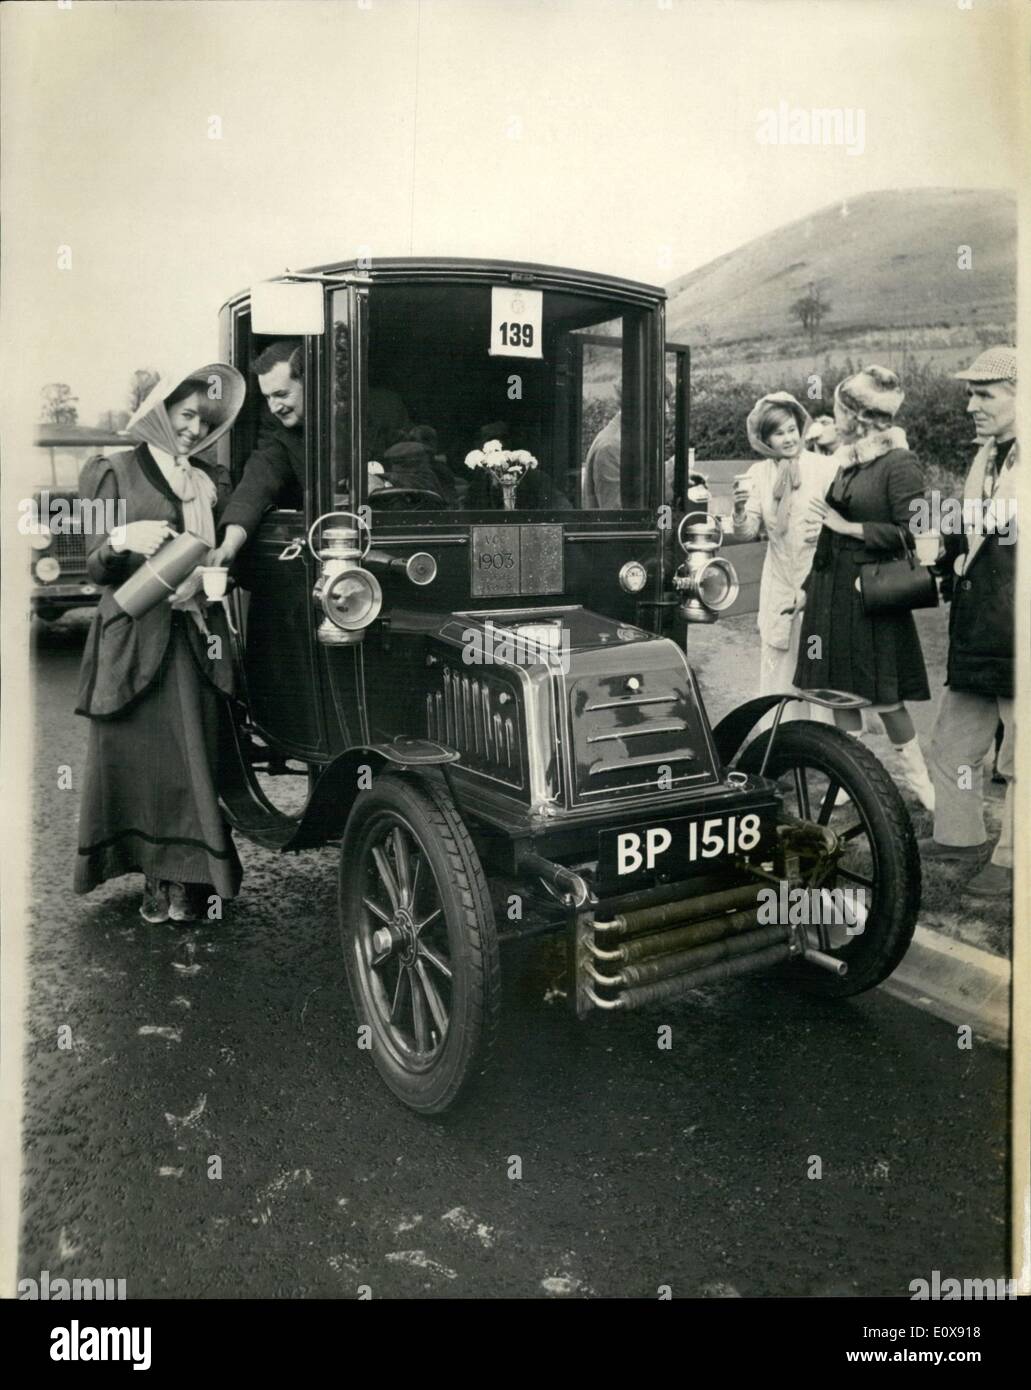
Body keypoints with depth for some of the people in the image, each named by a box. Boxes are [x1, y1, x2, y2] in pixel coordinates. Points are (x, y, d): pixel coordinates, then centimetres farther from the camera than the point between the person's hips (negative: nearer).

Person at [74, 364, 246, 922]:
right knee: (135, 756, -1)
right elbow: (95, 568, 1)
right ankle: (156, 878, 9)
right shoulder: (113, 472, 6)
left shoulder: (212, 481, 16)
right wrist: (120, 541, -21)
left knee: (191, 759, -2)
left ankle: (185, 880, 6)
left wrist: (206, 575, -8)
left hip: (192, 639, 2)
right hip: (131, 638, -2)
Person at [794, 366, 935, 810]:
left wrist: (847, 527, -14)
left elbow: (911, 534, -18)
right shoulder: (848, 462, 12)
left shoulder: (899, 464, -11)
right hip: (833, 592, 7)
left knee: (884, 697, -1)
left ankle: (920, 785, 16)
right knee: (839, 691, 10)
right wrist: (809, 586, 17)